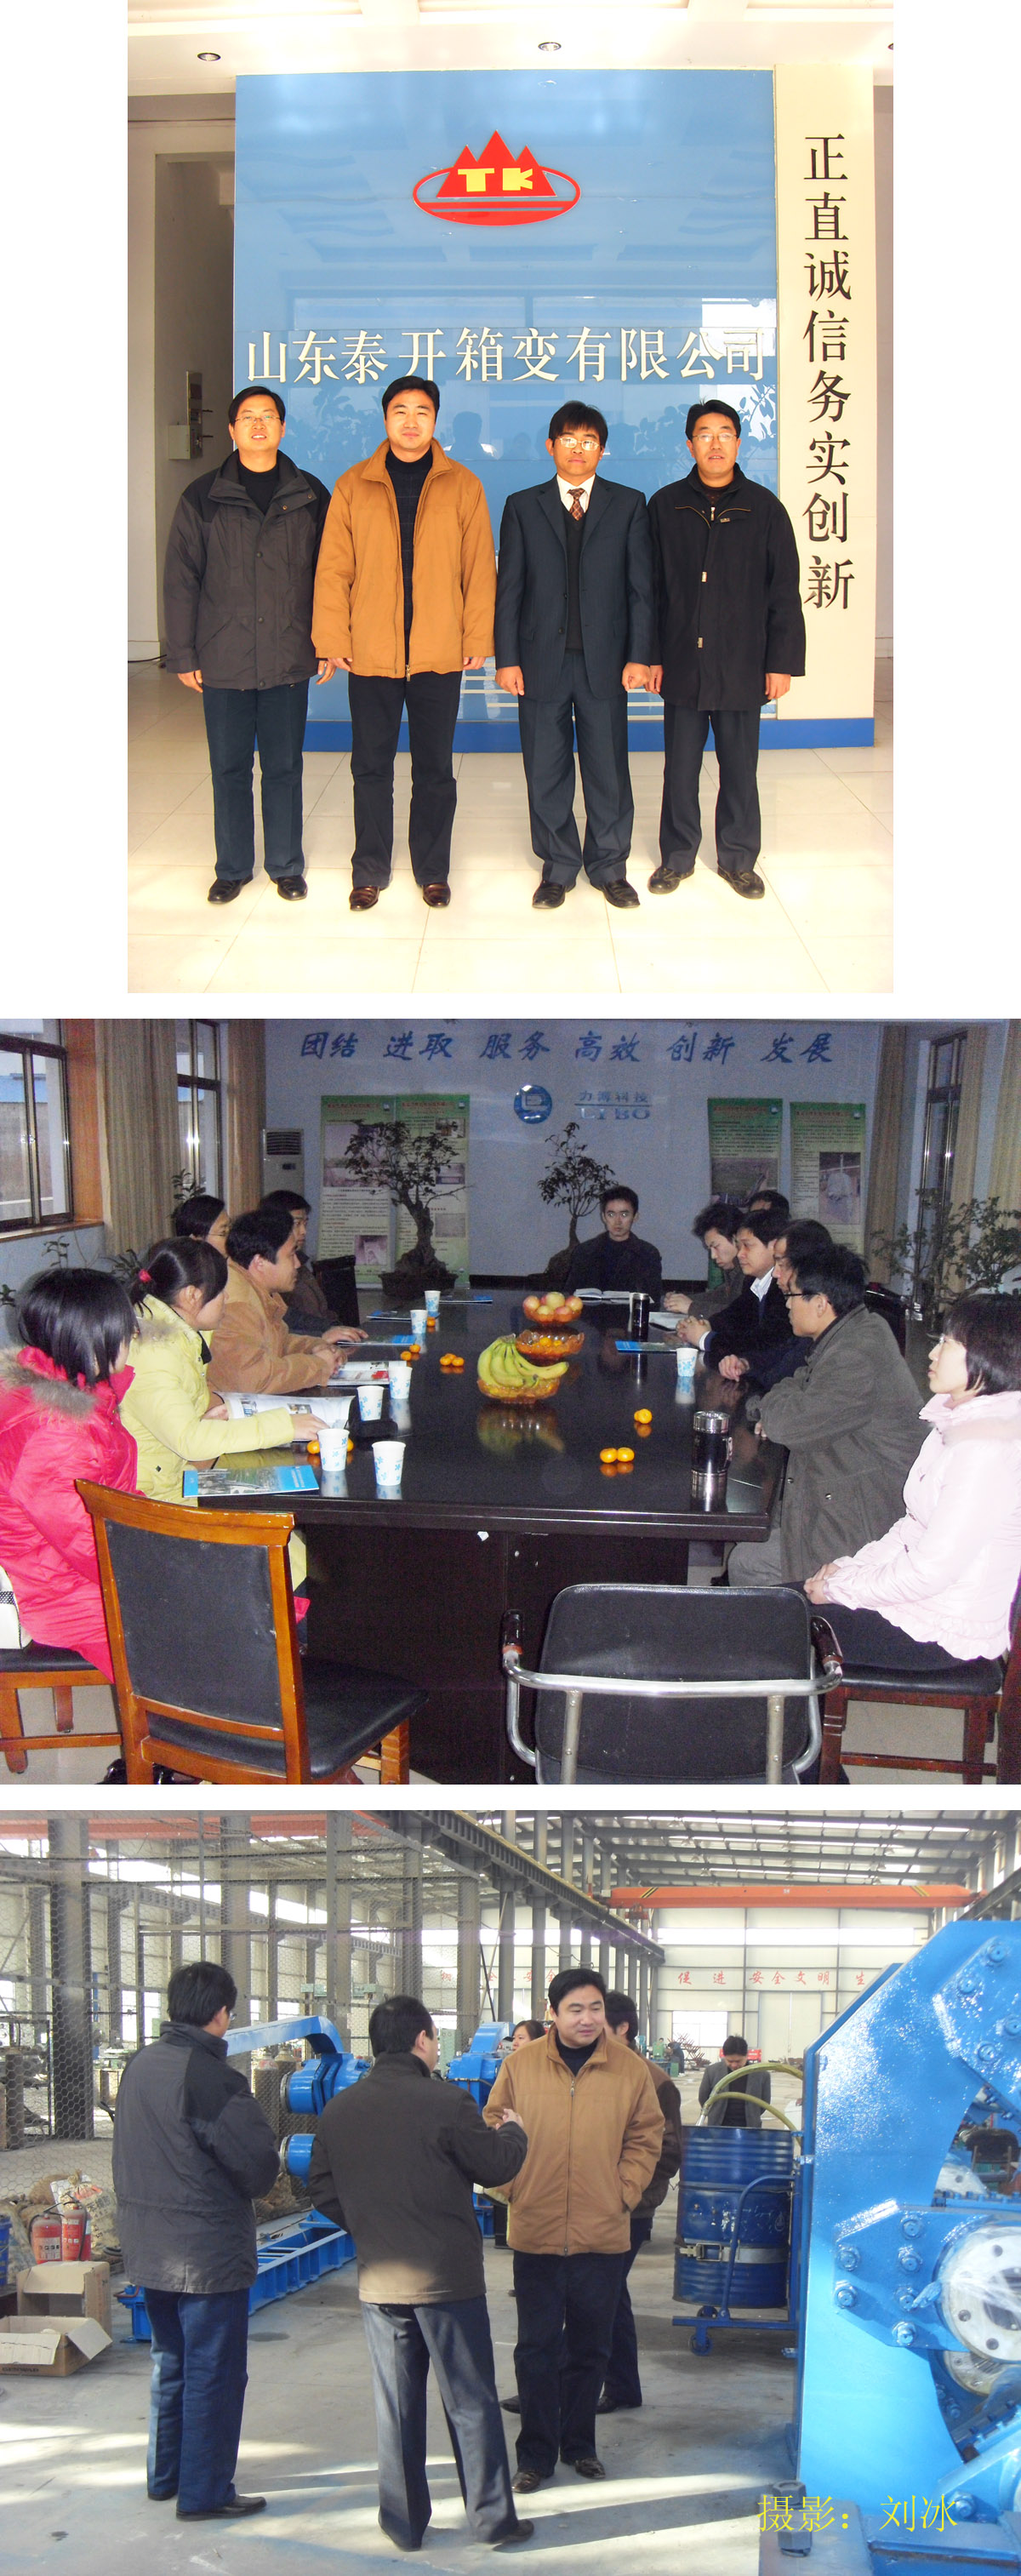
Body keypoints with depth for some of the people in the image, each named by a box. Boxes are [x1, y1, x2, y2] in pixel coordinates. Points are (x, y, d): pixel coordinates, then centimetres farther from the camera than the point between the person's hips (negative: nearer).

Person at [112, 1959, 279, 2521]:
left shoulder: (138, 2067, 3)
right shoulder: (213, 2078, -22)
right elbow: (260, 2165, -18)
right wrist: (246, 2187, 3)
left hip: (148, 2248, 8)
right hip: (209, 2252, -8)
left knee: (171, 2363, 21)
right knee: (213, 2373, 3)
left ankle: (165, 2474, 31)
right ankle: (204, 2493, 8)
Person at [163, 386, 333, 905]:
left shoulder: (310, 496, 5)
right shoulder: (203, 498, 3)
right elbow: (181, 579, 4)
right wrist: (182, 653, 0)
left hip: (289, 661, 0)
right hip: (222, 661, 0)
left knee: (284, 766, 6)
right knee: (229, 768, 7)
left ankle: (287, 866, 17)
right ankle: (232, 868, 17)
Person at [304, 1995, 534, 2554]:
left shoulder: (339, 2111, -1)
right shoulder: (446, 2103, -16)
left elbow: (323, 2192, 6)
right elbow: (498, 2165, -6)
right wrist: (513, 2131, 15)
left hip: (379, 2280, 4)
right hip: (448, 2278, -4)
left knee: (396, 2405, 13)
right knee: (471, 2403, 6)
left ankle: (404, 2523, 17)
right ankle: (493, 2519, 11)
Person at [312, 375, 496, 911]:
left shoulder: (462, 487, 4)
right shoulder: (353, 487, 4)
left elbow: (480, 567, 4)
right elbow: (333, 569, 4)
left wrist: (478, 637, -2)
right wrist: (333, 639, -3)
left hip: (439, 655, 0)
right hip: (371, 654, 0)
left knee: (435, 768, 7)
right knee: (371, 766, 6)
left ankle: (432, 870, 18)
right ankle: (370, 872, 16)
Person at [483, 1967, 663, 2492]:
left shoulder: (630, 2070, -1)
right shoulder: (521, 2064, -2)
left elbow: (645, 2138, 8)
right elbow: (493, 2127, 7)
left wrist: (624, 2191, -2)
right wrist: (513, 2186, -2)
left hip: (602, 2235, 1)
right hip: (535, 2234, -1)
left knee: (590, 2349, 12)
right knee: (536, 2349, 3)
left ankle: (579, 2444, 26)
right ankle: (536, 2453, 12)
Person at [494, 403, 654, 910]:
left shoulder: (628, 506, 7)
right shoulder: (523, 507, 8)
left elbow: (641, 587, 4)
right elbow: (508, 588, 6)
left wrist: (639, 656, -4)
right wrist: (506, 659, -2)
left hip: (604, 661, 0)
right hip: (542, 659, 0)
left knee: (608, 768, 3)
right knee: (546, 770, 4)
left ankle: (609, 866, 16)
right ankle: (558, 867, 16)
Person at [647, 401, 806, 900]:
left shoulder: (763, 508, 2)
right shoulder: (666, 506, 5)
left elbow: (785, 592, 2)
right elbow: (650, 588, 7)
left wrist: (782, 661, -2)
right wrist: (650, 654, 1)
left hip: (742, 666, -1)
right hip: (681, 665, 1)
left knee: (739, 766, 6)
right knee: (680, 766, 6)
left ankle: (738, 859, 18)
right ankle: (677, 856, 19)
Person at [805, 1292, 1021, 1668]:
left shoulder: (987, 1453, -26)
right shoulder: (959, 1423, 8)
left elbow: (931, 1570, -26)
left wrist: (839, 1588, -14)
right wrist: (849, 1567, 4)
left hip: (943, 1634, -10)